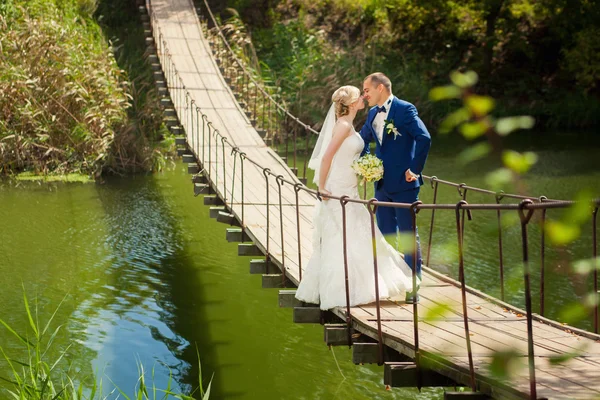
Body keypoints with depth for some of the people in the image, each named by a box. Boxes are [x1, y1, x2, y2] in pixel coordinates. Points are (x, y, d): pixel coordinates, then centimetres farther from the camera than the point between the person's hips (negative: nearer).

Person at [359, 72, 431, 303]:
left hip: (403, 183, -7)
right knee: (385, 235, 11)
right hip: (382, 184, 8)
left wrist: (415, 170, -19)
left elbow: (424, 138, -22)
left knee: (407, 235, -3)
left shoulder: (405, 109, -12)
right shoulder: (373, 113, 11)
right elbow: (363, 139, 28)